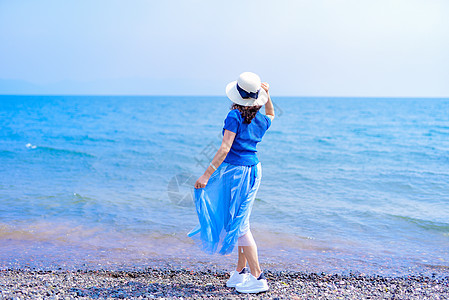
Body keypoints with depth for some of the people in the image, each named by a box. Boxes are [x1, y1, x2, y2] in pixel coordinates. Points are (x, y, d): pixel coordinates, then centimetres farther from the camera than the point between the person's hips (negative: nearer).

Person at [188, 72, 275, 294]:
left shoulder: (235, 116, -14)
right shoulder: (261, 121, 6)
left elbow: (225, 149, -21)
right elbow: (271, 115, 33)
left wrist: (206, 174, -21)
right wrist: (267, 96, 19)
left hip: (234, 171, -7)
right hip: (253, 170, 7)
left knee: (239, 225, -1)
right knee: (241, 222, 17)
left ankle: (258, 278, 2)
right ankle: (241, 272, 26)